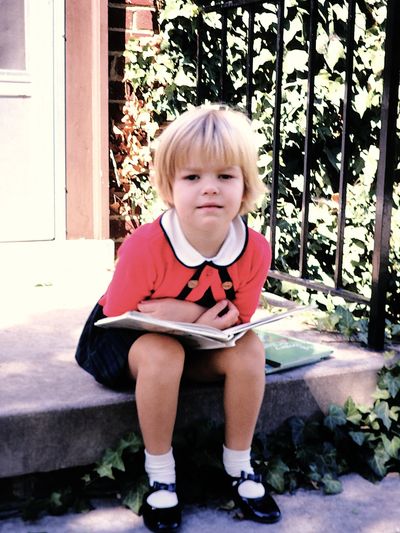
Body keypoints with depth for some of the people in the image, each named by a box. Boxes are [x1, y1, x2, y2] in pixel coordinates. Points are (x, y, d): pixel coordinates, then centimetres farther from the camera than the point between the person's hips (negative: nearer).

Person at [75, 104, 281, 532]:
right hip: (123, 340, -3)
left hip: (202, 343, 4)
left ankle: (239, 467, -2)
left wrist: (191, 314, -30)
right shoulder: (145, 247, -31)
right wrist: (204, 318, -28)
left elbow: (238, 320, -6)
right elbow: (118, 316, -20)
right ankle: (159, 475, -13)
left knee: (249, 349, -22)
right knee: (162, 353, -35)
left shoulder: (256, 250, -19)